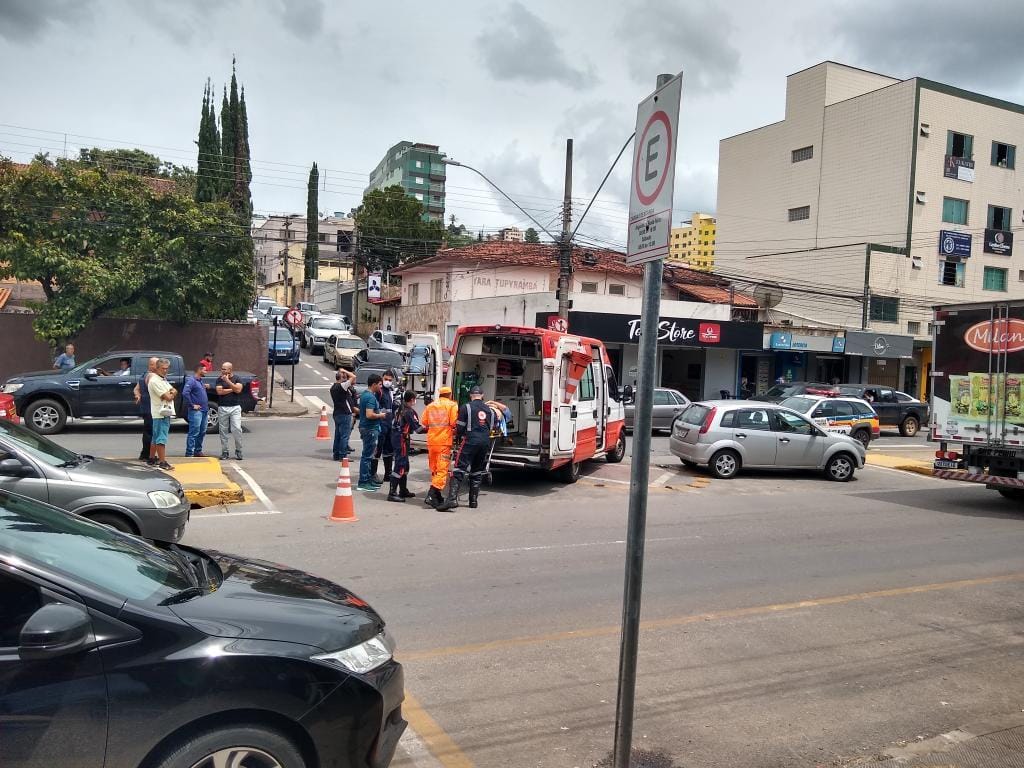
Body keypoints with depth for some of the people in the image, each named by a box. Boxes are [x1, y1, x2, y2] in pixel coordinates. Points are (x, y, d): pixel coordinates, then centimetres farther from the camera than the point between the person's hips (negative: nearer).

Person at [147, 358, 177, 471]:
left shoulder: (164, 380, 18)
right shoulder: (155, 381, -14)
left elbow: (175, 392, 14)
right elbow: (168, 397, -18)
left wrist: (171, 393, -6)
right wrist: (172, 394, 2)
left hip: (166, 412, 10)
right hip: (160, 413, -10)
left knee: (156, 437, 18)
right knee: (161, 438, -10)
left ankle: (152, 458, 27)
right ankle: (162, 462, -11)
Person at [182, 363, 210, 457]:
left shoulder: (200, 380, 17)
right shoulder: (191, 380, -11)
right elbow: (185, 393, -23)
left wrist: (204, 387, 8)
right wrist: (192, 405, -19)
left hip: (204, 410, 9)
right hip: (196, 411, -9)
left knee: (202, 432, 14)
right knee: (194, 433, -8)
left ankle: (198, 451, 24)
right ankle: (189, 453, -5)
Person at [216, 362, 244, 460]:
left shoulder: (237, 379, 5)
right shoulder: (220, 380, 8)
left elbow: (238, 389, -12)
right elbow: (219, 391, -6)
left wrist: (228, 381, -14)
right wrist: (232, 389, -4)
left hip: (235, 407, -2)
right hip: (222, 408, 2)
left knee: (237, 429, -9)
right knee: (223, 431, 4)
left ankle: (238, 450, 3)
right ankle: (224, 451, 13)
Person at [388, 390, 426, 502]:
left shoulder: (399, 408, 10)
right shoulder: (410, 411, -16)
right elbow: (417, 428, -16)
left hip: (395, 437, 9)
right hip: (402, 439, -9)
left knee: (404, 465, 18)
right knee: (400, 465, -9)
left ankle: (403, 490, 29)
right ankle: (392, 493, -13)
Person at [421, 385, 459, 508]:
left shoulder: (430, 406, 13)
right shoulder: (452, 405, -1)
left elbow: (424, 423, 9)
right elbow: (454, 423, -10)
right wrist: (454, 430, 11)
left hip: (431, 441, 5)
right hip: (444, 441, -5)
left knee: (434, 469, 15)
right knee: (442, 470, -6)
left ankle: (437, 495, 22)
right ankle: (431, 495, -18)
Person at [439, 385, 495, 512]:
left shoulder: (466, 407, 1)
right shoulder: (490, 410, 15)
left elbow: (460, 427, -2)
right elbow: (493, 428, 20)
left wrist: (458, 439, 14)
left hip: (470, 441, -4)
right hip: (485, 442, 5)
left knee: (460, 470, -9)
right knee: (477, 472, 15)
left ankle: (452, 498, -22)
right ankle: (473, 500, 17)